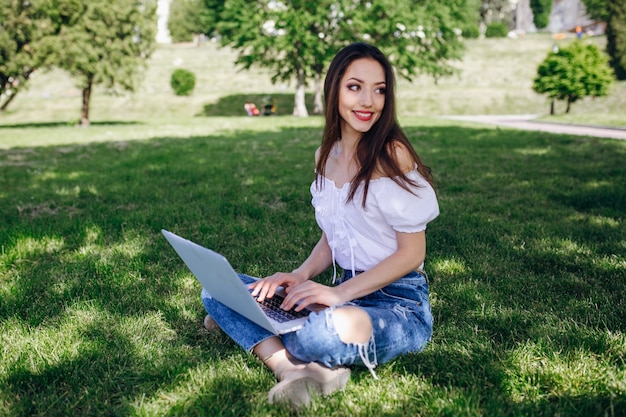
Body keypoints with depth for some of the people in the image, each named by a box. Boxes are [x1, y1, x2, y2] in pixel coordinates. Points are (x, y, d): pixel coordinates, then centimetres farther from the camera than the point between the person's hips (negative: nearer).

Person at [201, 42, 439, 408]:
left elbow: (412, 252, -12)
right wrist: (300, 276, -5)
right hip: (345, 297, 7)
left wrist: (338, 293, -20)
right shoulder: (327, 155, 7)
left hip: (399, 303, -7)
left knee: (343, 324, -42)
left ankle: (258, 336, -11)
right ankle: (293, 369, -24)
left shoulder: (392, 154, -13)